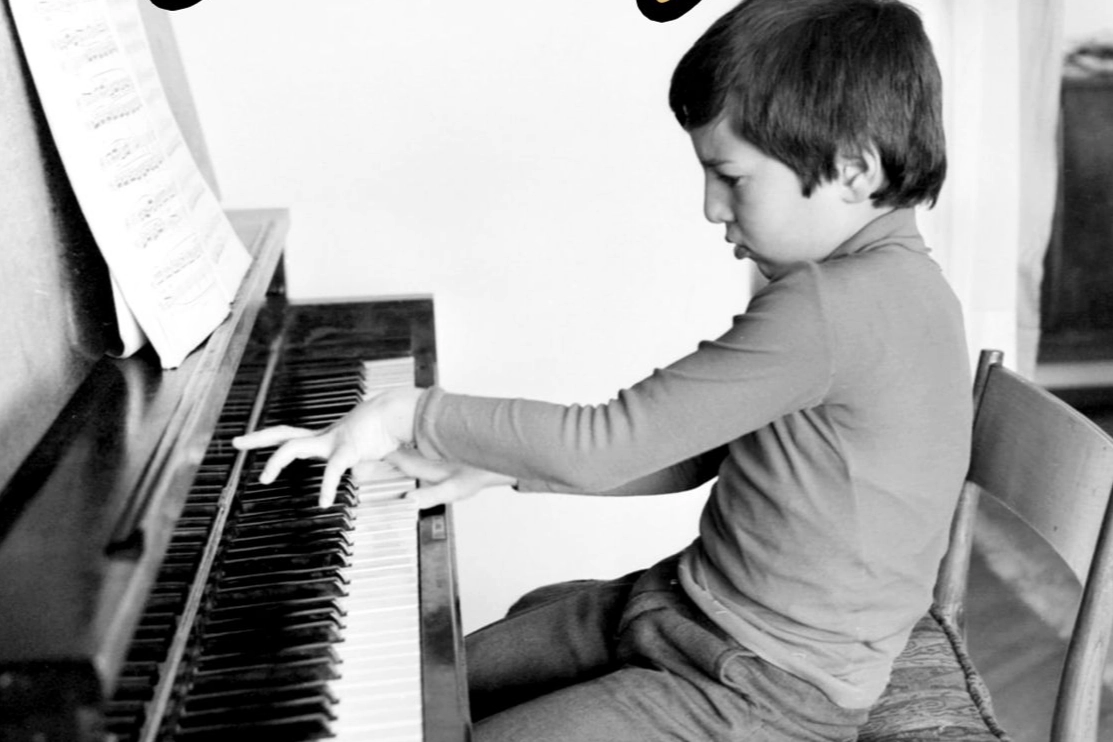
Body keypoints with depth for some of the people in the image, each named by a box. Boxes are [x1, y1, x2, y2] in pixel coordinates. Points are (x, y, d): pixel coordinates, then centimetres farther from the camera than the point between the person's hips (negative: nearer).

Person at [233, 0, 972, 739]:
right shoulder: (869, 285, 5)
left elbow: (605, 445, -27)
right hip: (690, 604, 9)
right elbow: (687, 451, 9)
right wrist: (498, 467, 3)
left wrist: (416, 415, -14)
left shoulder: (833, 309, -27)